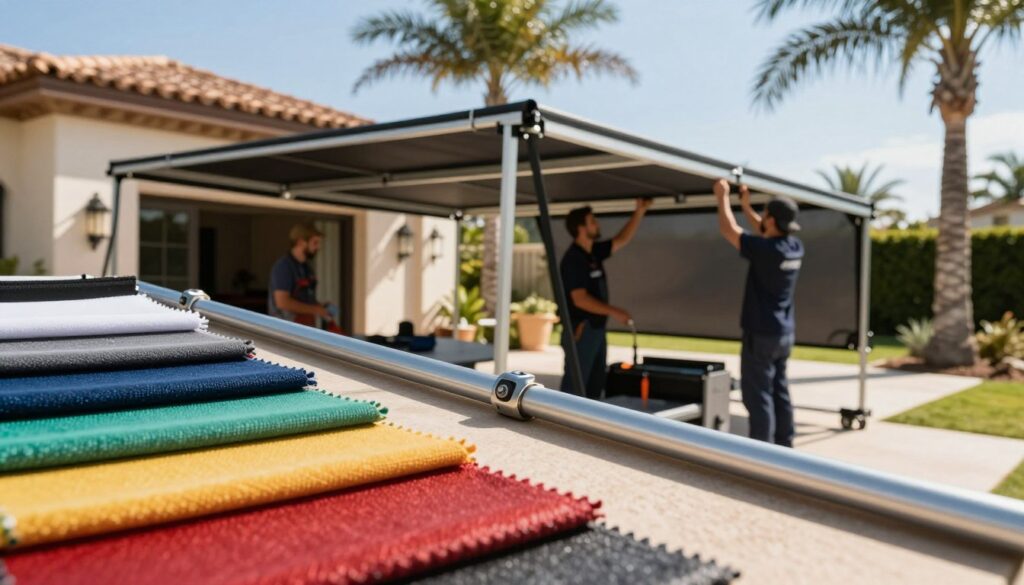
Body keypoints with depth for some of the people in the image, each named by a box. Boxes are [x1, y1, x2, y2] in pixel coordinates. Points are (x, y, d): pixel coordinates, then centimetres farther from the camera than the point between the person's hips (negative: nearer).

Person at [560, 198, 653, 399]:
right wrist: (614, 312, -22)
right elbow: (580, 299, -23)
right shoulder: (573, 259, -18)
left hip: (596, 329, 10)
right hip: (581, 330, -10)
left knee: (595, 383, 16)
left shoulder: (594, 252, 9)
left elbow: (622, 240, 20)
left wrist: (639, 212, 14)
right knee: (575, 384, -6)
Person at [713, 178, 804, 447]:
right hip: (784, 333, 8)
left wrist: (723, 197, 1)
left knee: (758, 394, -3)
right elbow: (766, 233, 22)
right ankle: (784, 445, 22)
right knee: (779, 390, 15)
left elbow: (728, 230, -12)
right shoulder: (795, 247, 1)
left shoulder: (765, 250, -21)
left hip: (761, 333, -8)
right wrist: (746, 206, 24)